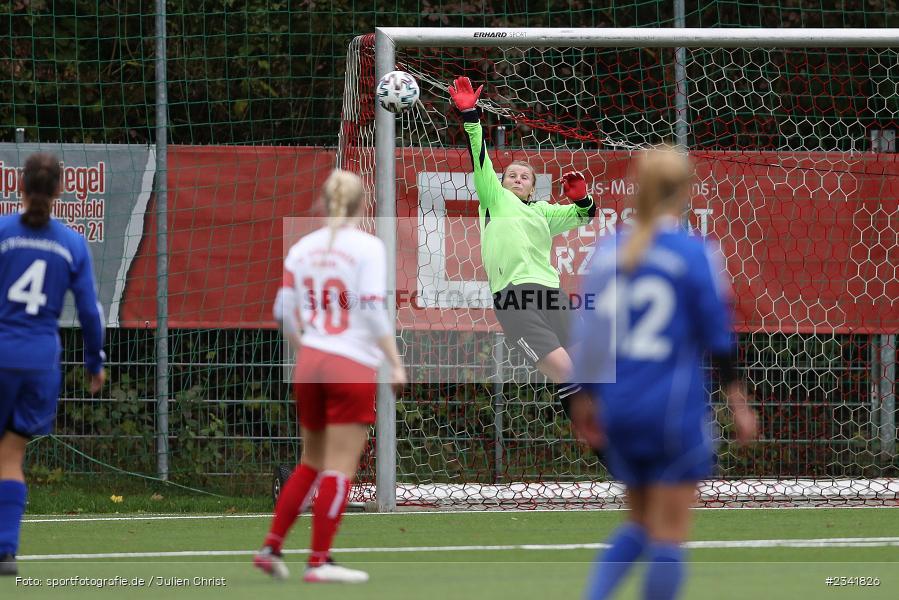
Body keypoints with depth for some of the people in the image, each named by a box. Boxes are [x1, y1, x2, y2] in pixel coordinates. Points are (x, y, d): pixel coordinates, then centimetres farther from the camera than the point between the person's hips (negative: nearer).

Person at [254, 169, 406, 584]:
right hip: (354, 365, -6)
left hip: (310, 363, 6)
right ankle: (319, 562, -2)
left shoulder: (302, 248, 7)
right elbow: (374, 311, -15)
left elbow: (284, 313, 6)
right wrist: (395, 363, -12)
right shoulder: (367, 246, -7)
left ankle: (271, 548, 14)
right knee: (340, 468, -1)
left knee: (312, 464, 18)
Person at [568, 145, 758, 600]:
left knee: (638, 524, 20)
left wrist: (585, 400, 17)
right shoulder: (696, 255, -9)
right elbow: (719, 340, -8)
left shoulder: (609, 251, 5)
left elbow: (588, 334, 8)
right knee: (668, 535, 2)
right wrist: (738, 404, 1)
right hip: (674, 409, -5)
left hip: (619, 409, 5)